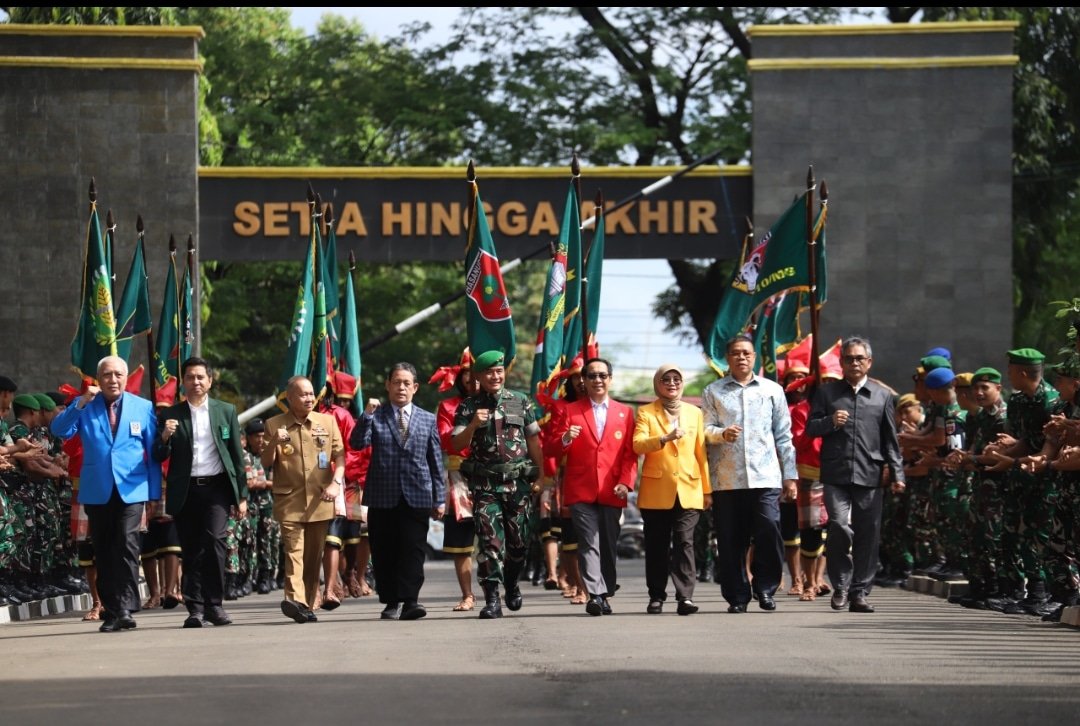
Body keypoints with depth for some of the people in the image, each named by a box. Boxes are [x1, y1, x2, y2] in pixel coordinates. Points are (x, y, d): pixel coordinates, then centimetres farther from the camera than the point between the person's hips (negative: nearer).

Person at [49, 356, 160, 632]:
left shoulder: (143, 407, 7)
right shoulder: (85, 406, 7)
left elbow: (154, 451, 9)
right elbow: (59, 430, -8)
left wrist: (155, 493, 4)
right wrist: (81, 403, -19)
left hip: (131, 489, -2)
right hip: (97, 492, 2)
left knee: (127, 545, -16)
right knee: (103, 552, 5)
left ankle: (125, 608, -18)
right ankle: (111, 610, 12)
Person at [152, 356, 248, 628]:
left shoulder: (226, 411, 10)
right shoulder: (171, 415, 8)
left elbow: (237, 455, 11)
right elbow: (159, 457, 5)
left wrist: (241, 496, 7)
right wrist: (165, 438, -16)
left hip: (216, 486, -1)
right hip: (186, 491, 1)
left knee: (214, 540, -15)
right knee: (191, 550, 0)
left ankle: (214, 604, -7)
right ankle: (195, 608, 5)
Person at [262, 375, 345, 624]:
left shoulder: (327, 422, 10)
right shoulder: (274, 425, 5)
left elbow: (340, 456, 10)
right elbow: (266, 464, 4)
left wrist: (335, 483, -7)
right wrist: (274, 443, -15)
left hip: (320, 501, 3)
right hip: (289, 501, -3)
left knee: (314, 556, 7)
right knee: (293, 550, -17)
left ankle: (309, 604, 14)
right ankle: (295, 600, -28)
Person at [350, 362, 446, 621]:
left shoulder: (428, 420, 12)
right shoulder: (376, 417, 7)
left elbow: (436, 462, 12)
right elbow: (357, 443, -8)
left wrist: (440, 499, 8)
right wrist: (367, 415, -18)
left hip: (417, 496, 0)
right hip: (383, 496, 0)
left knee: (413, 551, -8)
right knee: (384, 552, 2)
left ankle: (409, 601, -12)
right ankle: (391, 602, 9)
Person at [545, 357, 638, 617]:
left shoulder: (625, 413, 13)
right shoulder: (570, 411, 9)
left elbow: (630, 453, 9)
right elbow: (553, 450, 6)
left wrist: (626, 482, -6)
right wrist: (565, 439, -16)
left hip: (612, 492, 2)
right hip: (581, 491, -2)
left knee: (609, 545, 5)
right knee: (589, 544, -11)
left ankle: (605, 594, 15)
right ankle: (595, 595, -19)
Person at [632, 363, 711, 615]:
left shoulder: (694, 413, 15)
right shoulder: (646, 413, 7)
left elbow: (701, 453, 14)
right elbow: (638, 444, -9)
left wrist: (707, 489, 10)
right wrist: (665, 438, -25)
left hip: (688, 490, 1)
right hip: (656, 491, -1)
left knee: (684, 543, -8)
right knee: (657, 546, 3)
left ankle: (685, 597, -11)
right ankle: (656, 597, 11)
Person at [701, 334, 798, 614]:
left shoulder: (772, 390, 13)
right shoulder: (713, 392, 11)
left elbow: (783, 436, 13)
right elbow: (706, 429, 5)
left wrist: (790, 475, 8)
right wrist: (722, 433, -18)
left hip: (765, 476, 0)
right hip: (726, 479, 0)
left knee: (770, 531, -14)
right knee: (730, 541, -1)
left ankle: (765, 588, 3)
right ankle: (737, 596, 9)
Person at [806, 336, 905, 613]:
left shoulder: (883, 395, 13)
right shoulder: (826, 392, 11)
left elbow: (891, 439, 12)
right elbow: (810, 429, 12)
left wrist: (897, 474, 4)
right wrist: (831, 422, -9)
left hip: (869, 475, 1)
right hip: (836, 474, -1)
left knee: (868, 534, 1)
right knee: (839, 525, -16)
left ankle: (860, 592, 9)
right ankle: (841, 585, 1)